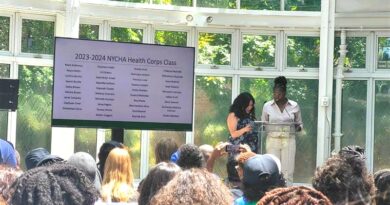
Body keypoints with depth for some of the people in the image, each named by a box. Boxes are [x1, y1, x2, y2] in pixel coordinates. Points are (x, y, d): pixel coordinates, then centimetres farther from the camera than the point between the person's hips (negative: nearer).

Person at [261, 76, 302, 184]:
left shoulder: (294, 106, 4)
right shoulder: (267, 106, 4)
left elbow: (299, 124, 12)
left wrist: (297, 128, -10)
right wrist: (266, 127, -11)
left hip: (288, 141, 0)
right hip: (272, 140, 0)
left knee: (288, 172, -2)